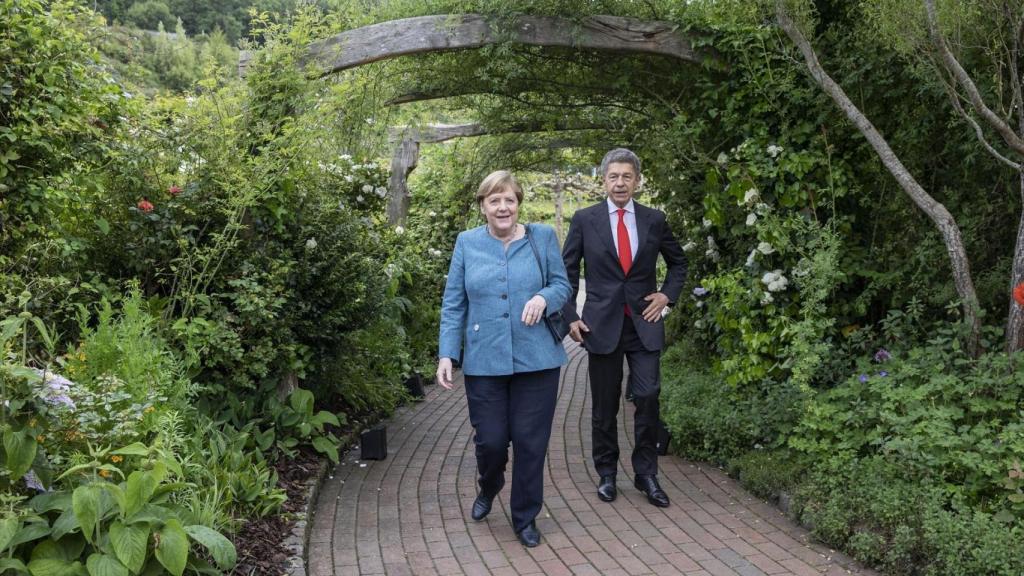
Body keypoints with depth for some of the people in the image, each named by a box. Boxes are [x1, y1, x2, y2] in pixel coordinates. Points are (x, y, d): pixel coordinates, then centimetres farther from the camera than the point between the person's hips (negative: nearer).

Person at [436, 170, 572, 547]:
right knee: (490, 440, 4)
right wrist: (446, 354, -2)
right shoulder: (467, 243, 4)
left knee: (530, 442, 4)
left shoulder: (542, 237, 3)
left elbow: (562, 284, 7)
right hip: (484, 363, 0)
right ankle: (487, 490, 39)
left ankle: (525, 518, 24)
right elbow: (453, 304, 5)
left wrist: (544, 297, -16)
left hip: (536, 360, 0)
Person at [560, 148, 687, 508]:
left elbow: (678, 262, 18)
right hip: (602, 325, -1)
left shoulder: (654, 220, 5)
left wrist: (668, 294, 3)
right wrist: (570, 316, -4)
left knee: (648, 399, -4)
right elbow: (567, 271, 4)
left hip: (644, 324, 1)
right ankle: (606, 474, 22)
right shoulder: (584, 220, 0)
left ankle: (646, 473, 12)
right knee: (604, 407, 7)